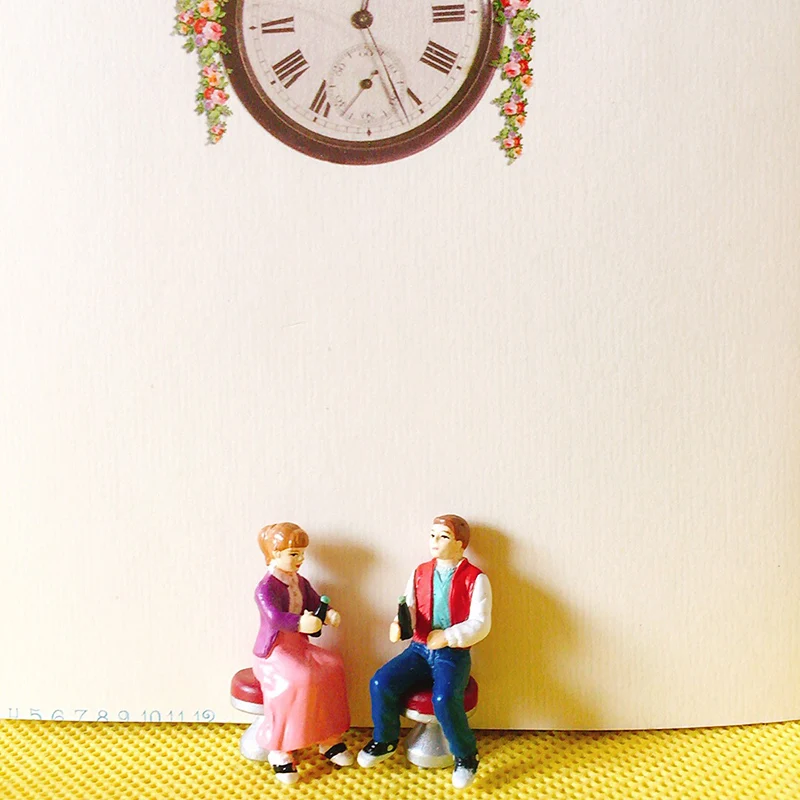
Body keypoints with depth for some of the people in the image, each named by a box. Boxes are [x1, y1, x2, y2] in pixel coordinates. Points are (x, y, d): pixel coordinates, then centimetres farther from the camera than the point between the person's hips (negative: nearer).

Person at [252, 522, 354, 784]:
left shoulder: (301, 583, 10)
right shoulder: (266, 587, -15)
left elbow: (317, 605, 5)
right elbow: (274, 617, -32)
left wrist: (329, 615, -20)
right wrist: (301, 623, -51)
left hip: (299, 645, 7)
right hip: (273, 651, -7)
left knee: (331, 666, -15)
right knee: (298, 678, -33)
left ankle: (328, 739, -3)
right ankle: (279, 750, -18)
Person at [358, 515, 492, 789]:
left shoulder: (475, 579, -6)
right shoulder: (420, 573, 9)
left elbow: (480, 624, -11)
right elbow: (409, 608, 2)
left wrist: (447, 637, -22)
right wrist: (399, 623, -21)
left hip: (454, 653, -4)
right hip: (419, 648, 4)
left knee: (444, 700, -31)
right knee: (380, 683, -17)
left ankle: (466, 755, -1)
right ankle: (385, 740, 11)